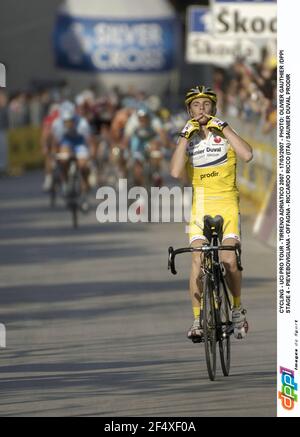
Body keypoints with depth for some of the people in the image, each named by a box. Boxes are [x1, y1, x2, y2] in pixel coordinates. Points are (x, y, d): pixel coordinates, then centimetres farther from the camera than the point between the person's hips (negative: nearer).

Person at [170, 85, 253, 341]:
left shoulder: (224, 135, 3)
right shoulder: (188, 140, 6)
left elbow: (247, 155, -18)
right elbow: (176, 172, -12)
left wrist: (224, 128, -16)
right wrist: (185, 136, -14)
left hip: (227, 204, -1)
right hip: (200, 205, 1)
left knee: (230, 261, -12)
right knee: (198, 262, -12)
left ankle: (237, 309, 11)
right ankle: (198, 320, -6)